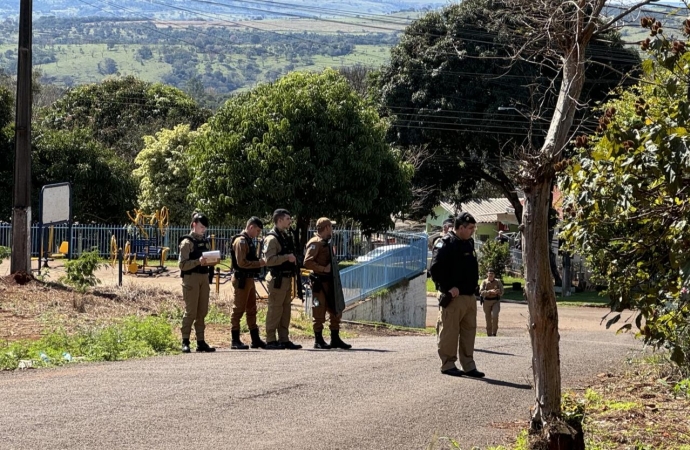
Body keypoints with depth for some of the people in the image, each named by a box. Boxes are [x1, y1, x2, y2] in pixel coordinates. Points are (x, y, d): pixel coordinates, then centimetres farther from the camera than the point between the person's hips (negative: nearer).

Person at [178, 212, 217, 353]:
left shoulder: (206, 242, 16)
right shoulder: (187, 242, -5)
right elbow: (182, 264, -12)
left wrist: (211, 263, 1)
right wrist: (198, 261, -24)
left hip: (204, 278, 6)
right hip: (191, 278, -6)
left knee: (202, 312, 6)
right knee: (190, 311, -7)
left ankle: (201, 342, 10)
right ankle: (185, 342, -2)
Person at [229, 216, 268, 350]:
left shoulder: (249, 241, 17)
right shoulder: (240, 241, -14)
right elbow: (241, 262, -21)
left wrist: (259, 261, 6)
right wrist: (259, 263, -16)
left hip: (249, 279, 10)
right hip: (241, 279, -10)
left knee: (251, 310, 13)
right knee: (238, 309, -5)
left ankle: (255, 339, 19)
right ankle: (235, 341, -1)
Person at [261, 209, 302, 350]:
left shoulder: (285, 237, 17)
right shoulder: (272, 238, -12)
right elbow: (269, 260, -22)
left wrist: (293, 259, 14)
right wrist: (287, 257, -21)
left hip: (287, 278, 9)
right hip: (277, 279, -9)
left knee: (286, 309, 11)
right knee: (275, 309, -6)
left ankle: (284, 339, 16)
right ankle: (270, 341, -2)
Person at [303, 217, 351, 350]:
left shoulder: (325, 243, 18)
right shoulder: (315, 243, -12)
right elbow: (307, 262, -22)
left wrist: (332, 269, 12)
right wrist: (324, 269, -21)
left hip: (329, 282, 10)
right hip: (320, 282, -10)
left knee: (336, 311, 11)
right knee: (319, 312, -4)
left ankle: (335, 339, 18)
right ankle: (318, 341, 3)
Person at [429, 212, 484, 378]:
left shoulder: (469, 243, 16)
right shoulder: (446, 244, -11)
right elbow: (436, 269, -17)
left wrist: (474, 284, 15)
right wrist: (449, 288, -19)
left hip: (470, 296, 9)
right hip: (454, 296, -9)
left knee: (469, 331, 9)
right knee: (450, 332, -2)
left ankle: (468, 366, 14)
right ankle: (448, 364, 5)